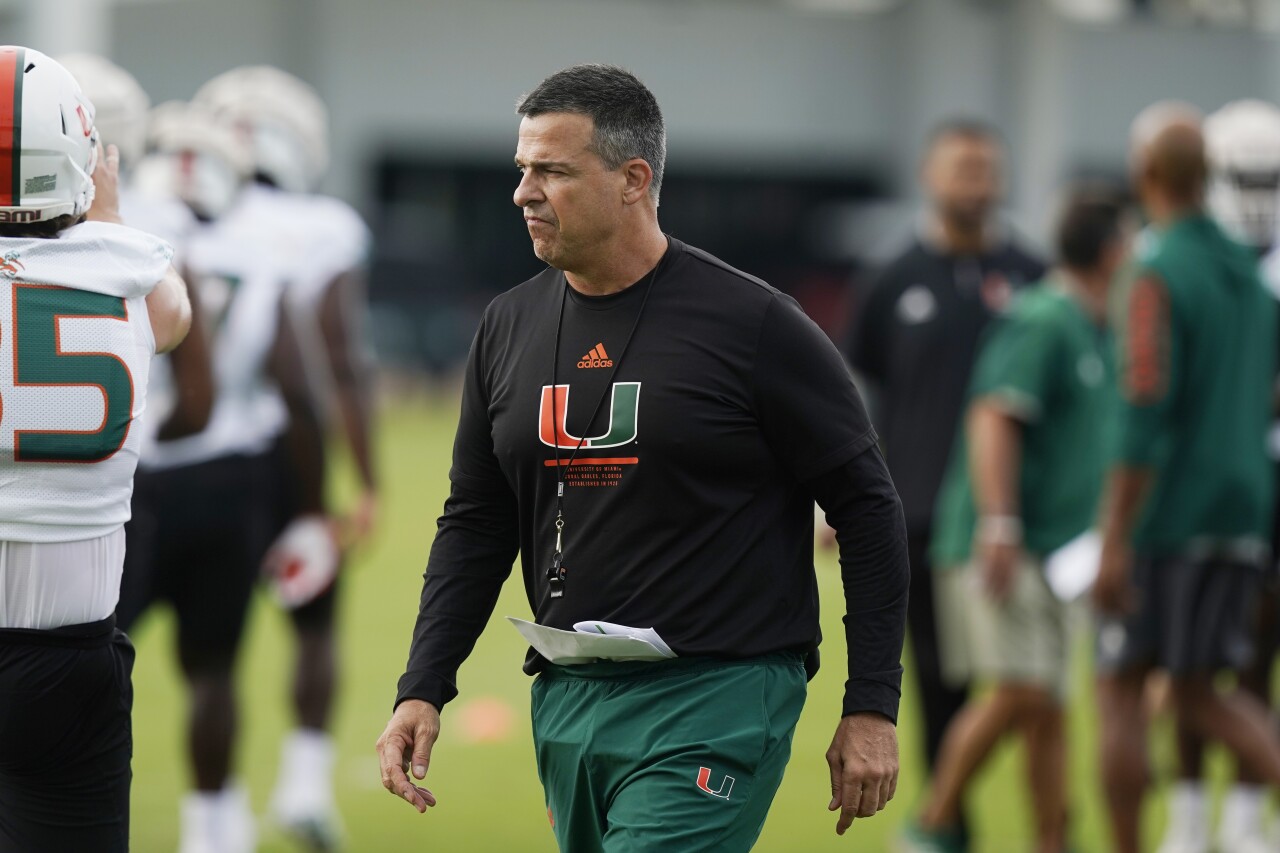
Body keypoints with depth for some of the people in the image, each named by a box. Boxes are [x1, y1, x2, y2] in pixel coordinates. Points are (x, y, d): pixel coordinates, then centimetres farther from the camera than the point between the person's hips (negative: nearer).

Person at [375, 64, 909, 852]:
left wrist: (870, 709, -6)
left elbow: (867, 510, -4)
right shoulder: (510, 328, 9)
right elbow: (475, 523, 16)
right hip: (568, 699, 7)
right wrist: (423, 689, 5)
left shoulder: (752, 324, -8)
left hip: (715, 701, -7)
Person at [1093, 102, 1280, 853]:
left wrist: (1115, 543, -19)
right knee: (1198, 692, 13)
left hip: (1169, 512, -7)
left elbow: (1145, 417, -20)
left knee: (1121, 685, 7)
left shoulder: (1161, 276, -14)